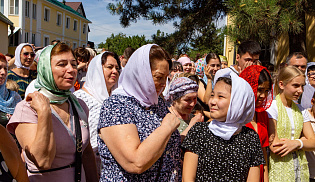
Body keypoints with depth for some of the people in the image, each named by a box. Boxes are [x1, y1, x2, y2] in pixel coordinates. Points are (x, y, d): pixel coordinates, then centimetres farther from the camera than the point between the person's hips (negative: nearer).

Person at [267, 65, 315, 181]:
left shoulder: (301, 110, 8)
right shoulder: (271, 107, -11)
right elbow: (275, 147, -17)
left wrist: (297, 143, -17)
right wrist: (304, 141, -8)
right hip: (278, 170, -5)